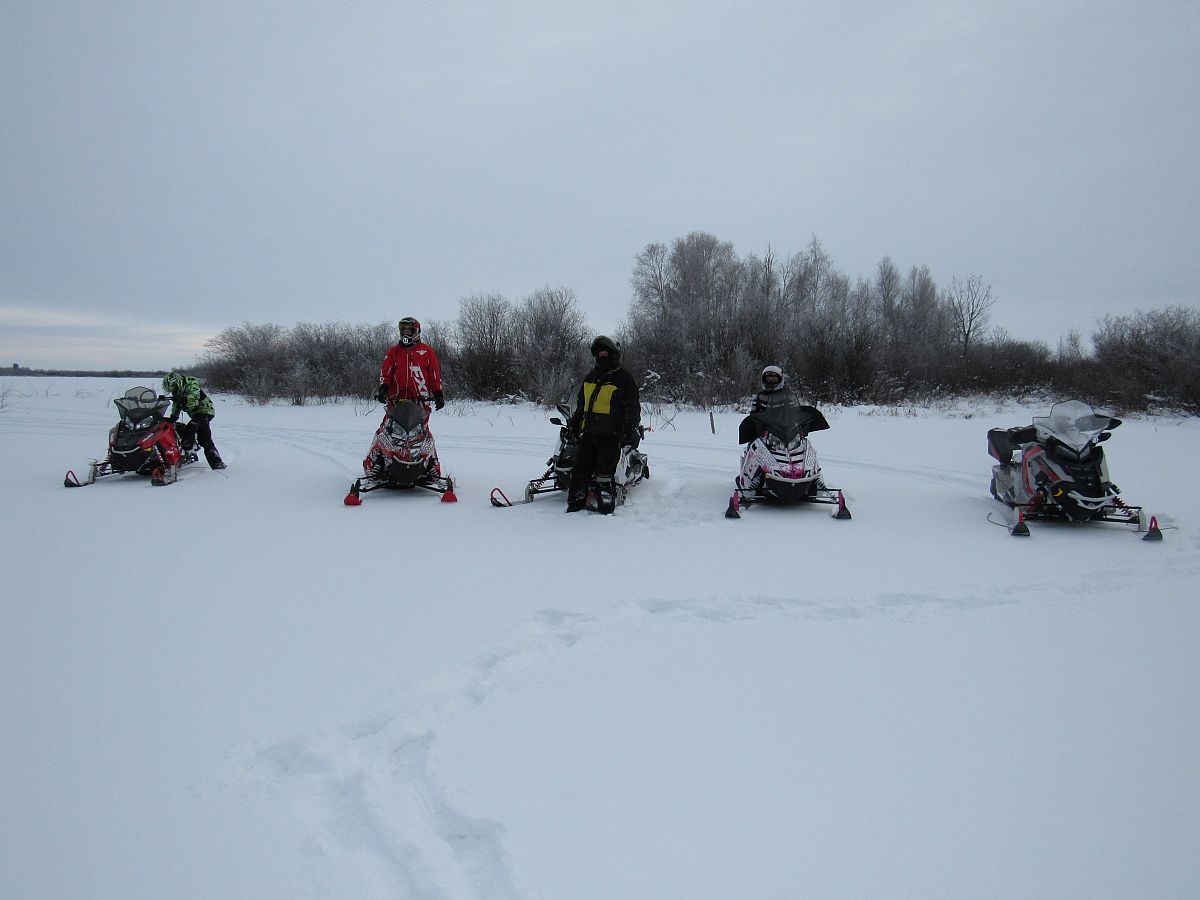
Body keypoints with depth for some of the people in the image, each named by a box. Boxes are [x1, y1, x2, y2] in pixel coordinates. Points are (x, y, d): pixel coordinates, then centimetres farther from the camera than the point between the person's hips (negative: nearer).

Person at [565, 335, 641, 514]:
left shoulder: (624, 379, 1)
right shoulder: (589, 378, 20)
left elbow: (633, 410, -2)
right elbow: (580, 405, 30)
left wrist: (630, 433, -10)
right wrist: (574, 425, 25)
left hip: (611, 435, -6)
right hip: (588, 433, 6)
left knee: (603, 472, -11)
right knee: (579, 471, 0)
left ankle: (606, 507, -8)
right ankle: (574, 506, 3)